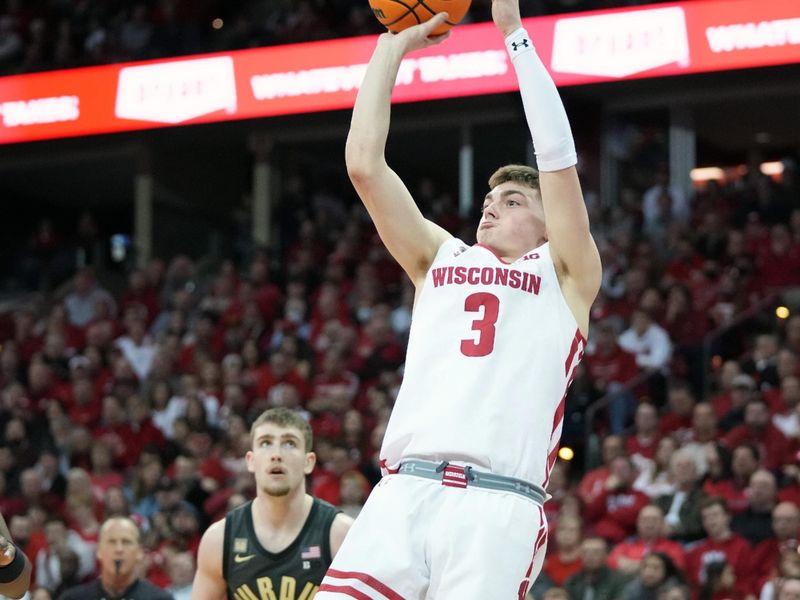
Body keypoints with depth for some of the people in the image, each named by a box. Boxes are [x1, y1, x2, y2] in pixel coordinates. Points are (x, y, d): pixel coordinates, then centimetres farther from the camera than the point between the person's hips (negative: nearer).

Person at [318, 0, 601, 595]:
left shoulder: (564, 276, 15)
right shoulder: (441, 260, 26)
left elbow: (558, 158, 3)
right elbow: (363, 163, 19)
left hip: (498, 506, -3)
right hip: (403, 494, 3)